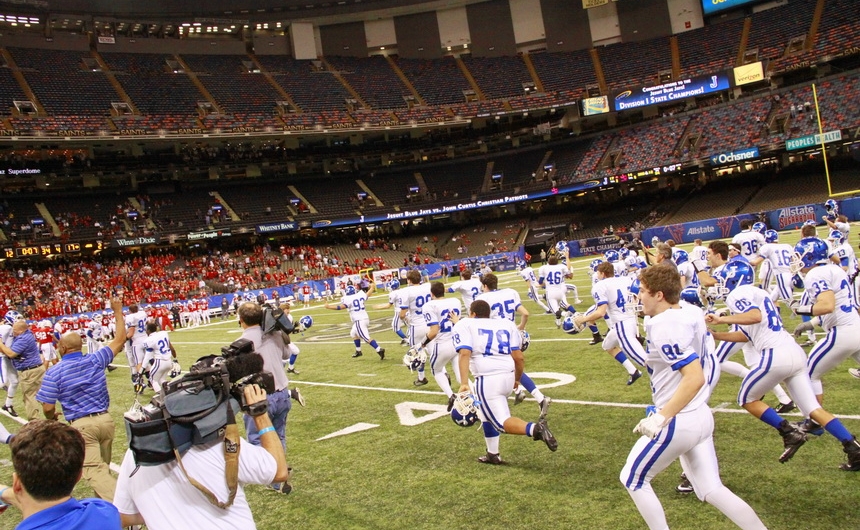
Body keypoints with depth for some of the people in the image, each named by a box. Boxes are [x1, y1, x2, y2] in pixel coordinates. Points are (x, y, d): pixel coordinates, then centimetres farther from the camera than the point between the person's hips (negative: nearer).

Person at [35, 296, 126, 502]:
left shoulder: (54, 372, -7)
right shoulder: (95, 359, 0)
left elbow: (48, 408, -6)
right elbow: (119, 340, 12)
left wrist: (51, 418, 18)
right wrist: (118, 312, 19)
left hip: (82, 425, -4)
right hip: (105, 420, 5)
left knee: (95, 470, -8)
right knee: (103, 467, 21)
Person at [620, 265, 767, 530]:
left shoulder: (664, 327, -22)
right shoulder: (690, 316, 4)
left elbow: (695, 378, -28)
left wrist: (661, 417, -25)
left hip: (678, 423, -9)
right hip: (702, 418, 9)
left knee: (633, 479, 10)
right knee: (712, 490, 17)